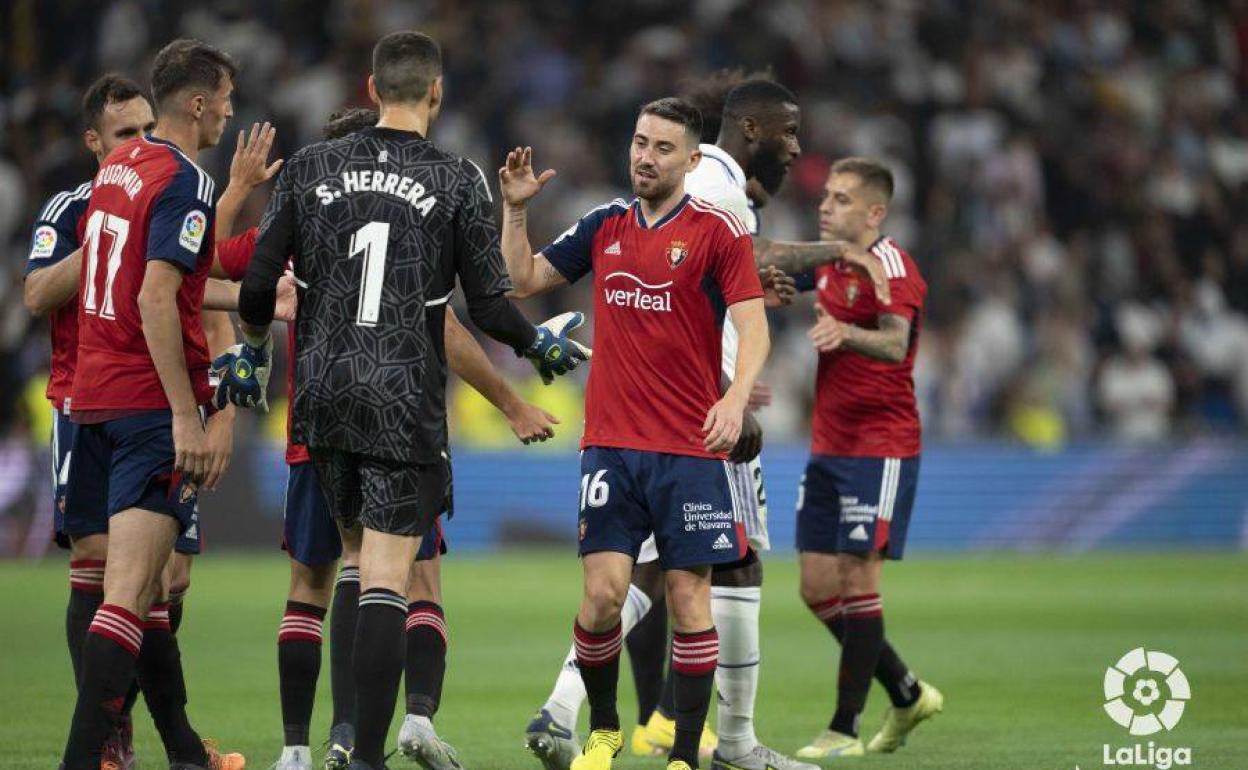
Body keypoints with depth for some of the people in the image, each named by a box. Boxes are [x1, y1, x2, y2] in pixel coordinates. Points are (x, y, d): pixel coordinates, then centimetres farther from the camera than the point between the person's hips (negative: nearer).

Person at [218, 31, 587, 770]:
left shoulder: (310, 169, 2)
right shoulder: (459, 181, -5)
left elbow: (258, 286, 3)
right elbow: (490, 306, -5)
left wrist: (253, 350, 23)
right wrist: (541, 344, 16)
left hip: (325, 395, 3)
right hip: (407, 403, -3)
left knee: (355, 553, 20)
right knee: (386, 582, -4)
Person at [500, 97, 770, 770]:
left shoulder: (718, 231, -2)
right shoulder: (603, 227, 11)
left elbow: (753, 328, -8)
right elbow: (524, 279, 21)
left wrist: (735, 398, -24)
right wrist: (515, 209, 7)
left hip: (691, 449, -3)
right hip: (610, 443, 3)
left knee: (688, 598, -3)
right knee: (602, 593, -5)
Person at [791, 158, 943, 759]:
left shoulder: (890, 265, -14)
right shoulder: (829, 263, 11)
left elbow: (895, 342, -32)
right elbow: (781, 272, 34)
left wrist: (845, 333, -50)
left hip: (880, 446, -9)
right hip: (828, 447, 9)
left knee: (856, 579, -10)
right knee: (817, 587, 7)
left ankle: (845, 729, -5)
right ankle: (908, 694, 22)